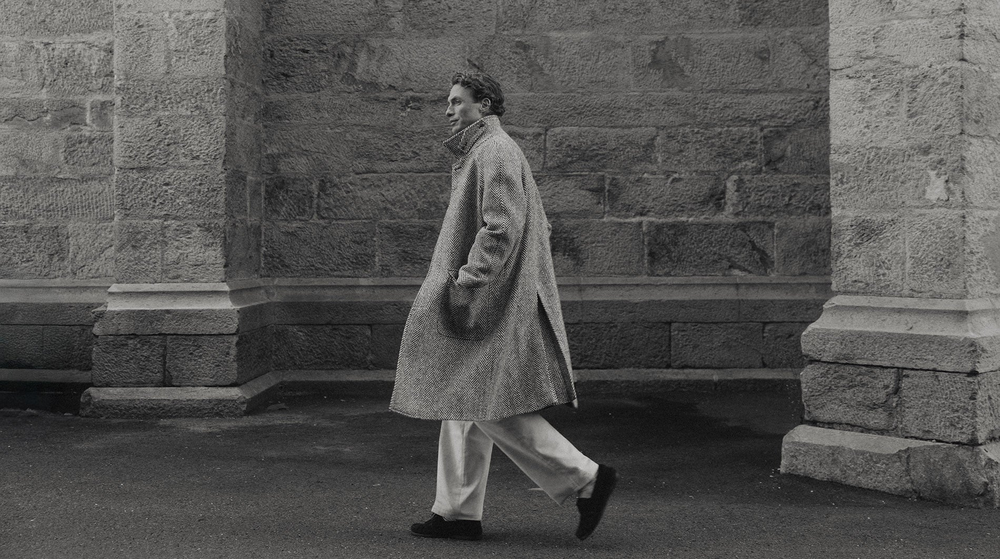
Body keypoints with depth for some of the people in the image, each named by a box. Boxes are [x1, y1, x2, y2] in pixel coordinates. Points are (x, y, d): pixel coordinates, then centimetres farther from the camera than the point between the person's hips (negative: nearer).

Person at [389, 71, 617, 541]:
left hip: (492, 306, -11)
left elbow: (501, 228, -23)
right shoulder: (483, 154, 19)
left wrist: (467, 283, -22)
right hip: (488, 303, 11)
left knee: (492, 407, -9)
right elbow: (539, 228, 23)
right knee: (465, 405, 10)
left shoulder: (495, 153, -12)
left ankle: (586, 478, -4)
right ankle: (458, 511, 14)